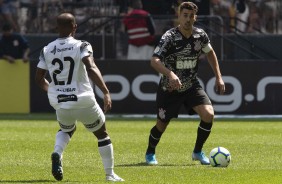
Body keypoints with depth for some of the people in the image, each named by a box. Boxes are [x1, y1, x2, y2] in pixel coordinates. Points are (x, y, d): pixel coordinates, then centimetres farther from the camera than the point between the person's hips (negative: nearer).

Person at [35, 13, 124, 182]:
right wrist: (106, 92, -30)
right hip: (84, 102, -3)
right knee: (102, 134, 19)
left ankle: (57, 152, 3)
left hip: (60, 104, 4)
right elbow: (91, 68, -26)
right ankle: (110, 174, 18)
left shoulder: (47, 50, 2)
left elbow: (39, 78, 8)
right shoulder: (81, 46, -10)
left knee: (67, 129, 33)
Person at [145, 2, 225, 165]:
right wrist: (170, 74, -50)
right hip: (169, 88, -3)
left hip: (192, 85, 3)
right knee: (162, 125, 7)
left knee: (208, 115, -18)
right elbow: (154, 61, -33)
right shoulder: (170, 37, -23)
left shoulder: (201, 35, -8)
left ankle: (198, 152, 3)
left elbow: (210, 53, 14)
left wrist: (219, 77, 9)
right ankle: (150, 153, 37)